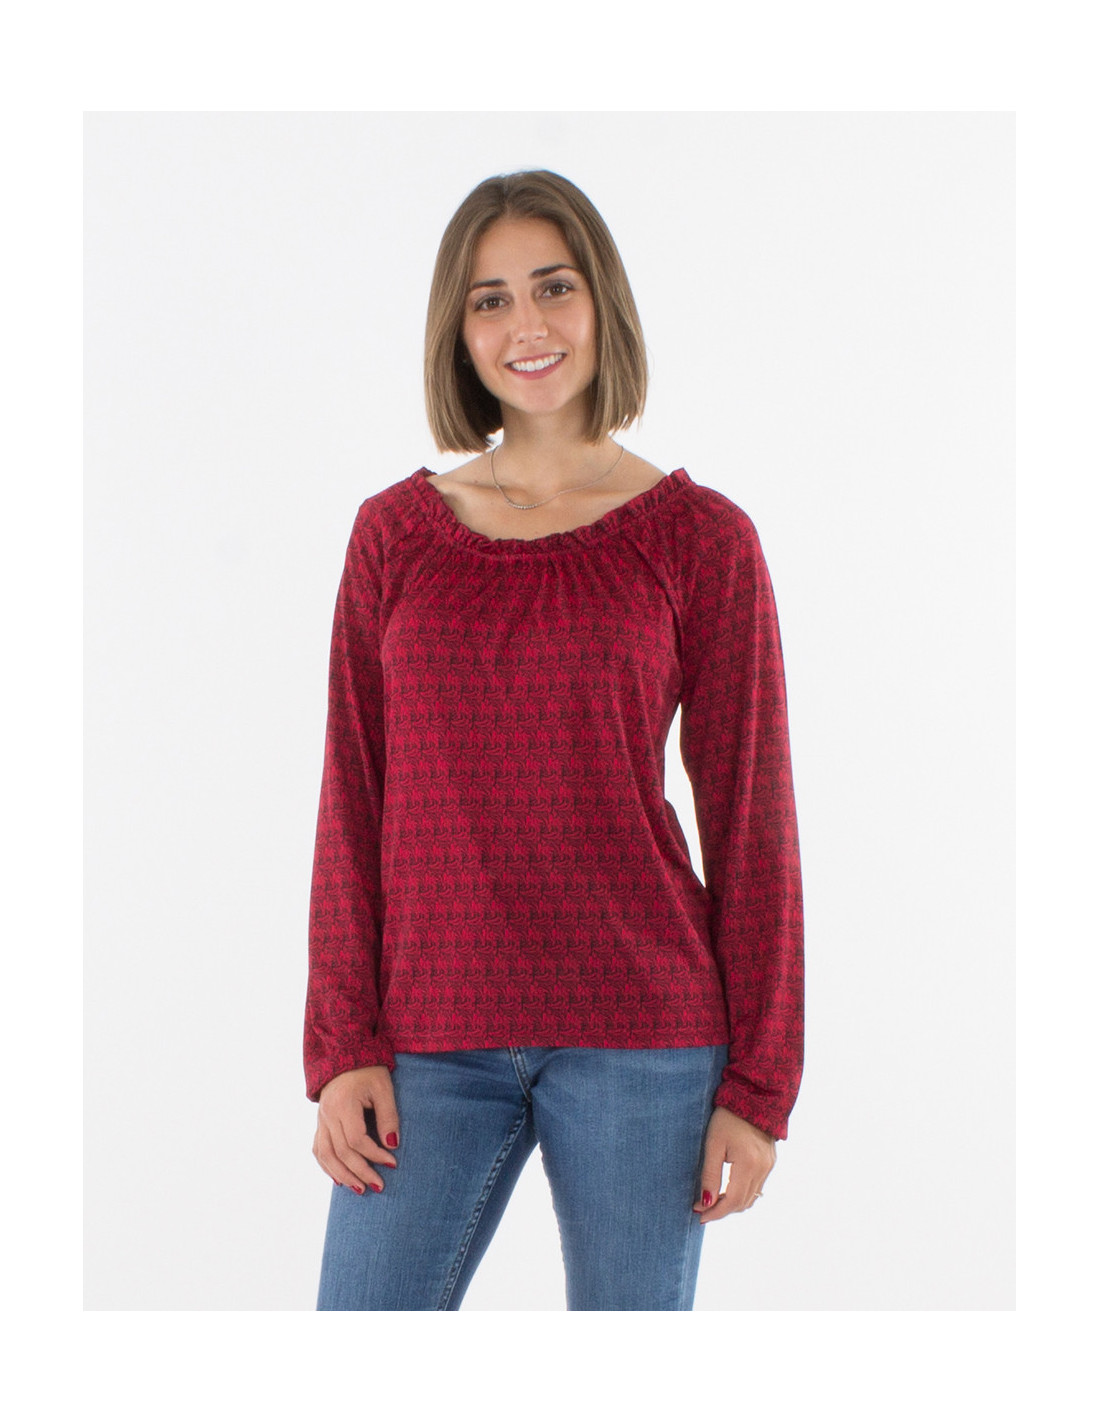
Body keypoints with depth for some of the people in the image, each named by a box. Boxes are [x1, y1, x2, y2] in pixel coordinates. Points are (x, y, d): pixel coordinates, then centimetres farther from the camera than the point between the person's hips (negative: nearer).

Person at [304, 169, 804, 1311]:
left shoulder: (702, 539, -1)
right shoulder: (393, 533, 6)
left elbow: (750, 818, 0)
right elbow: (353, 803, 6)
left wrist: (759, 1085, -2)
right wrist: (342, 1047, 0)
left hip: (640, 1034, -2)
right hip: (432, 1035, 2)